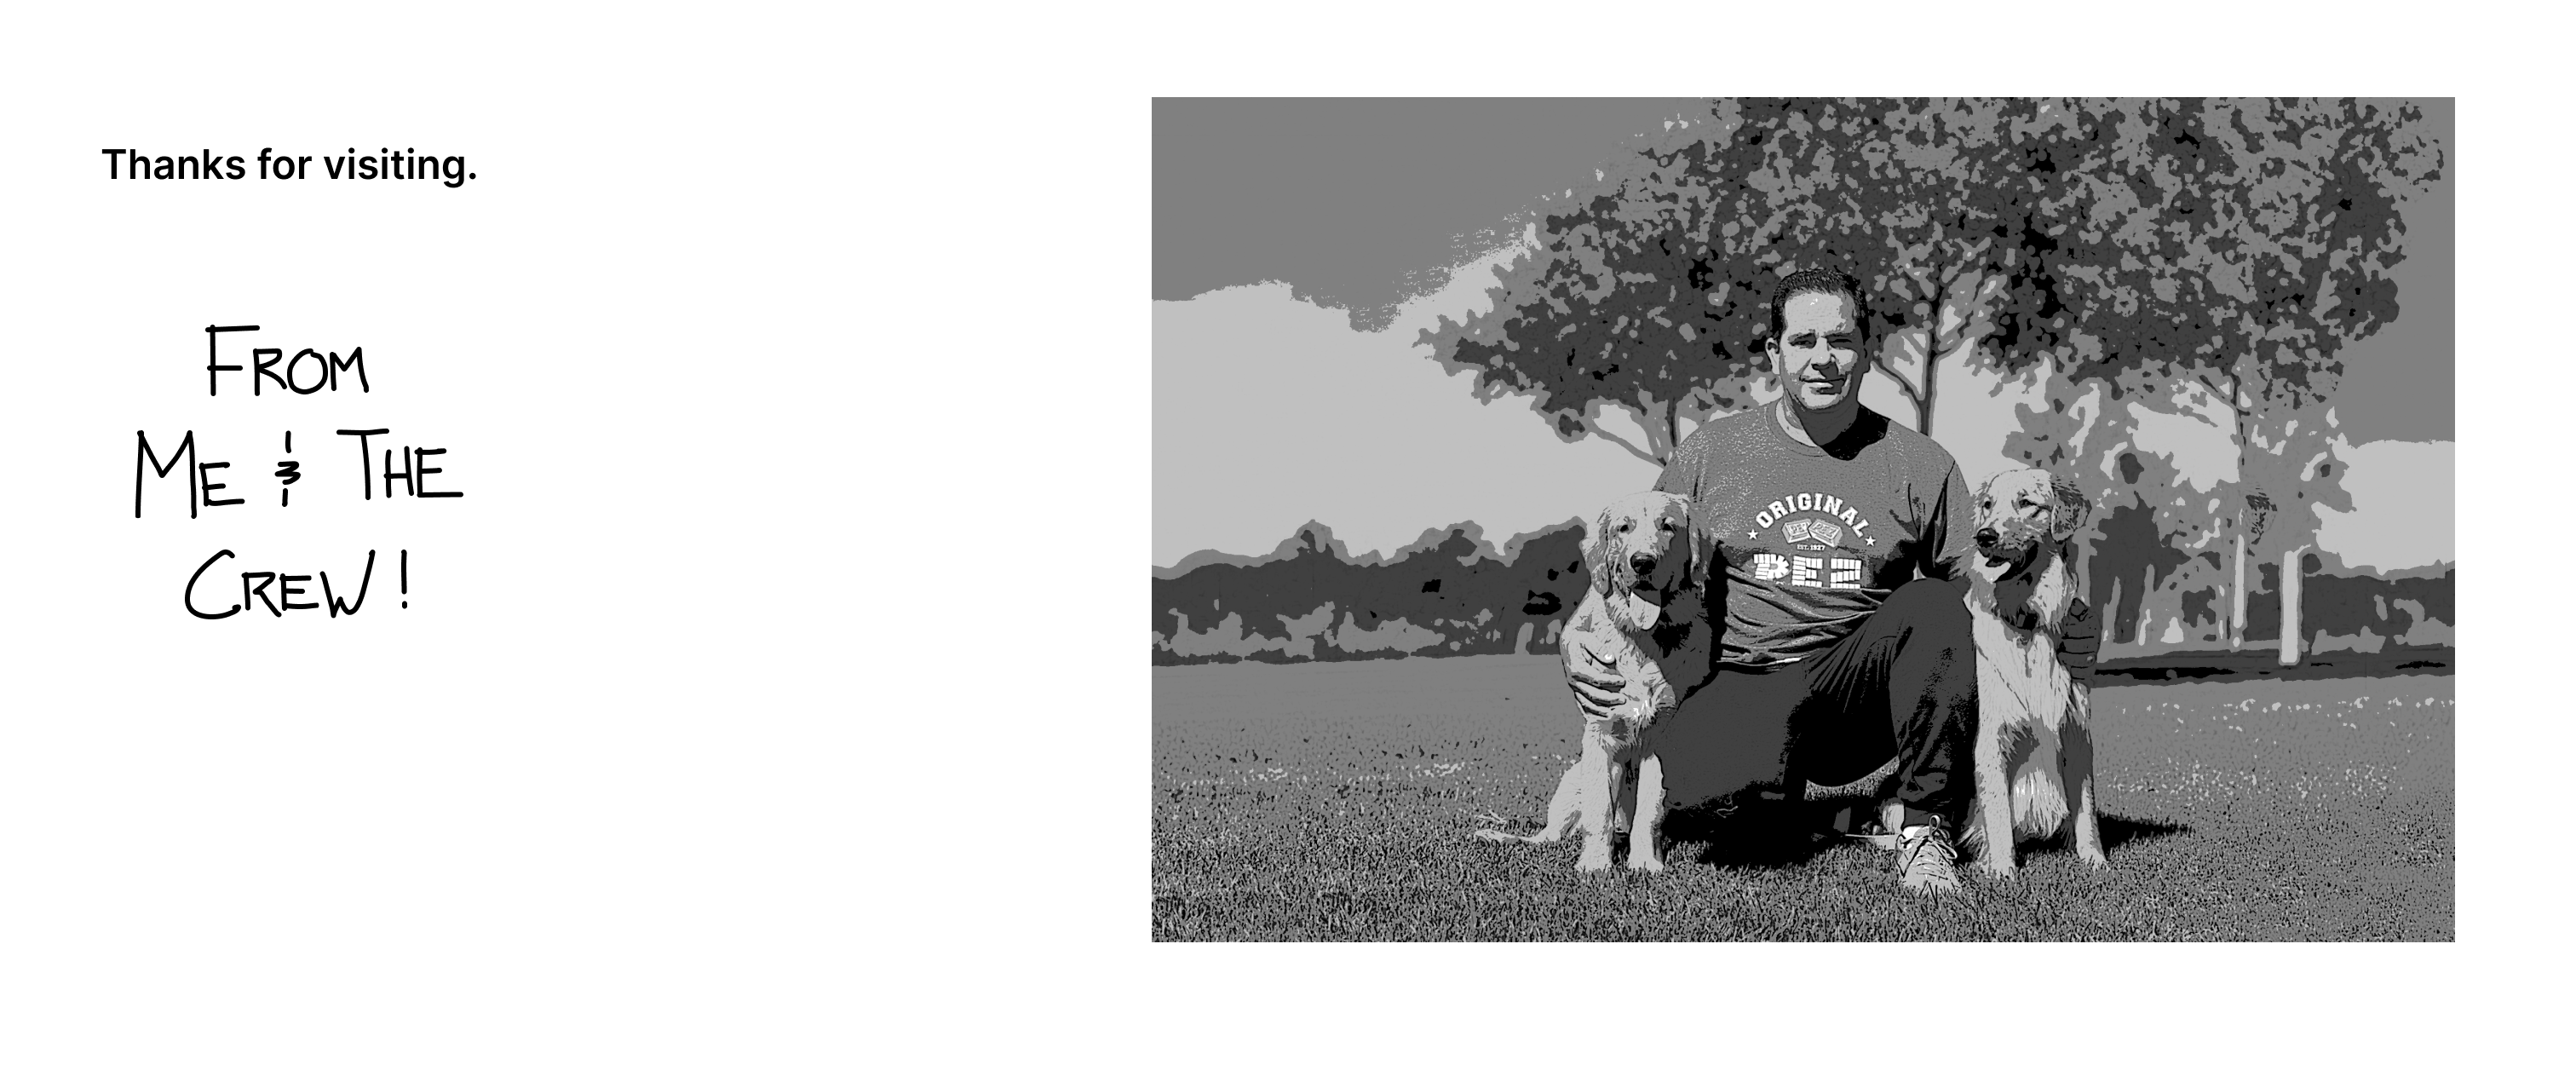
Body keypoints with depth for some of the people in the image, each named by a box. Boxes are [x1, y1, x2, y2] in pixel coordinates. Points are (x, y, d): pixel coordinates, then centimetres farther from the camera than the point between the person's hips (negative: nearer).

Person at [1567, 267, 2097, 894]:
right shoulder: (1709, 455, 9)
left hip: (1856, 698, 1)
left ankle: (1928, 830, -20)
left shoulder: (1919, 465, 9)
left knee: (1931, 603, -29)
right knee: (1687, 767, -34)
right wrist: (1578, 653, -4)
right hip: (1741, 689, -1)